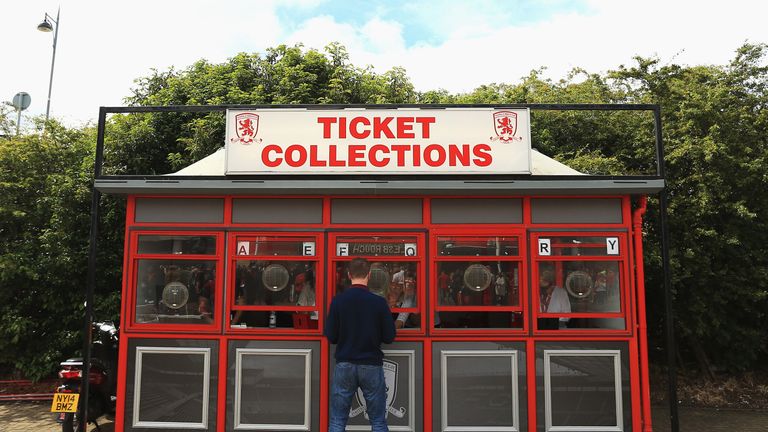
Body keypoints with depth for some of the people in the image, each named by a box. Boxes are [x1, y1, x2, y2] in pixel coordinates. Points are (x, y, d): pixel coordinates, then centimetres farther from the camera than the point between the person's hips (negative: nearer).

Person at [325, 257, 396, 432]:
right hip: (371, 365, -1)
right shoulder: (379, 302, -9)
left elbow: (331, 337, -3)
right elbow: (389, 337, -3)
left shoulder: (338, 300, -7)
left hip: (344, 365, 1)